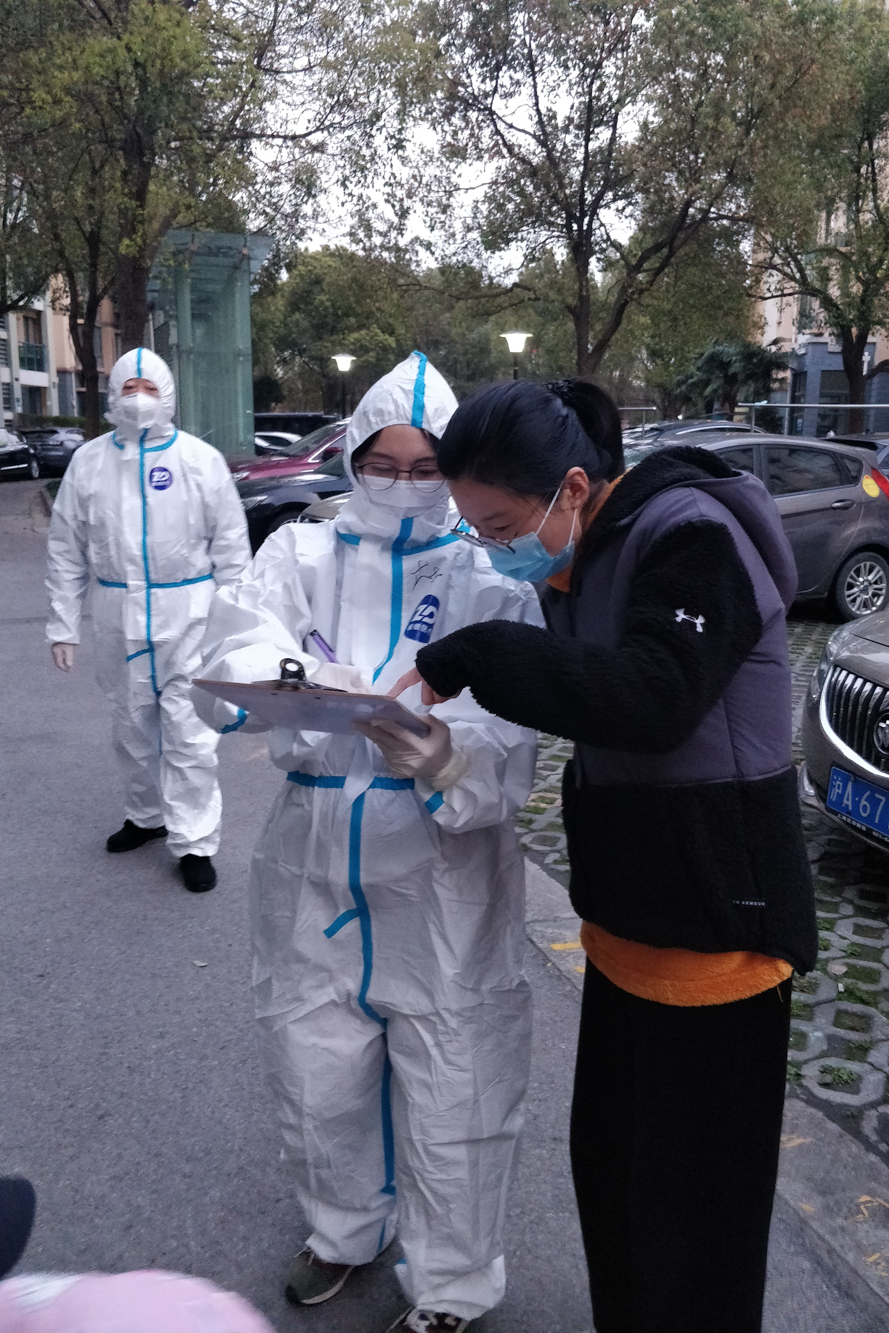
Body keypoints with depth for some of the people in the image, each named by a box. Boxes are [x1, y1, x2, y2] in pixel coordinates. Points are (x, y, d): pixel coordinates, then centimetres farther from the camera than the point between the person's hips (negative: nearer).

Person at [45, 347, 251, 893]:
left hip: (188, 614, -3)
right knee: (133, 725, 17)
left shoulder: (202, 460, -2)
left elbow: (231, 548, 0)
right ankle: (147, 814, 37)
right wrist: (63, 624, 4)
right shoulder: (89, 462, 4)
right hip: (119, 616, 3)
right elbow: (67, 551, 7)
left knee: (190, 732, -5)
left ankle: (194, 842, 5)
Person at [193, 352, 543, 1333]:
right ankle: (347, 1228, 50)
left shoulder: (491, 578, -3)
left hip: (442, 882, -2)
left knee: (451, 1097, 9)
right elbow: (231, 661, -15)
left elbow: (509, 737, -14)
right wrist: (301, 683, -37)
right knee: (317, 1077, 20)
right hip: (314, 869, 3)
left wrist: (449, 763, -37)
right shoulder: (300, 557, 3)